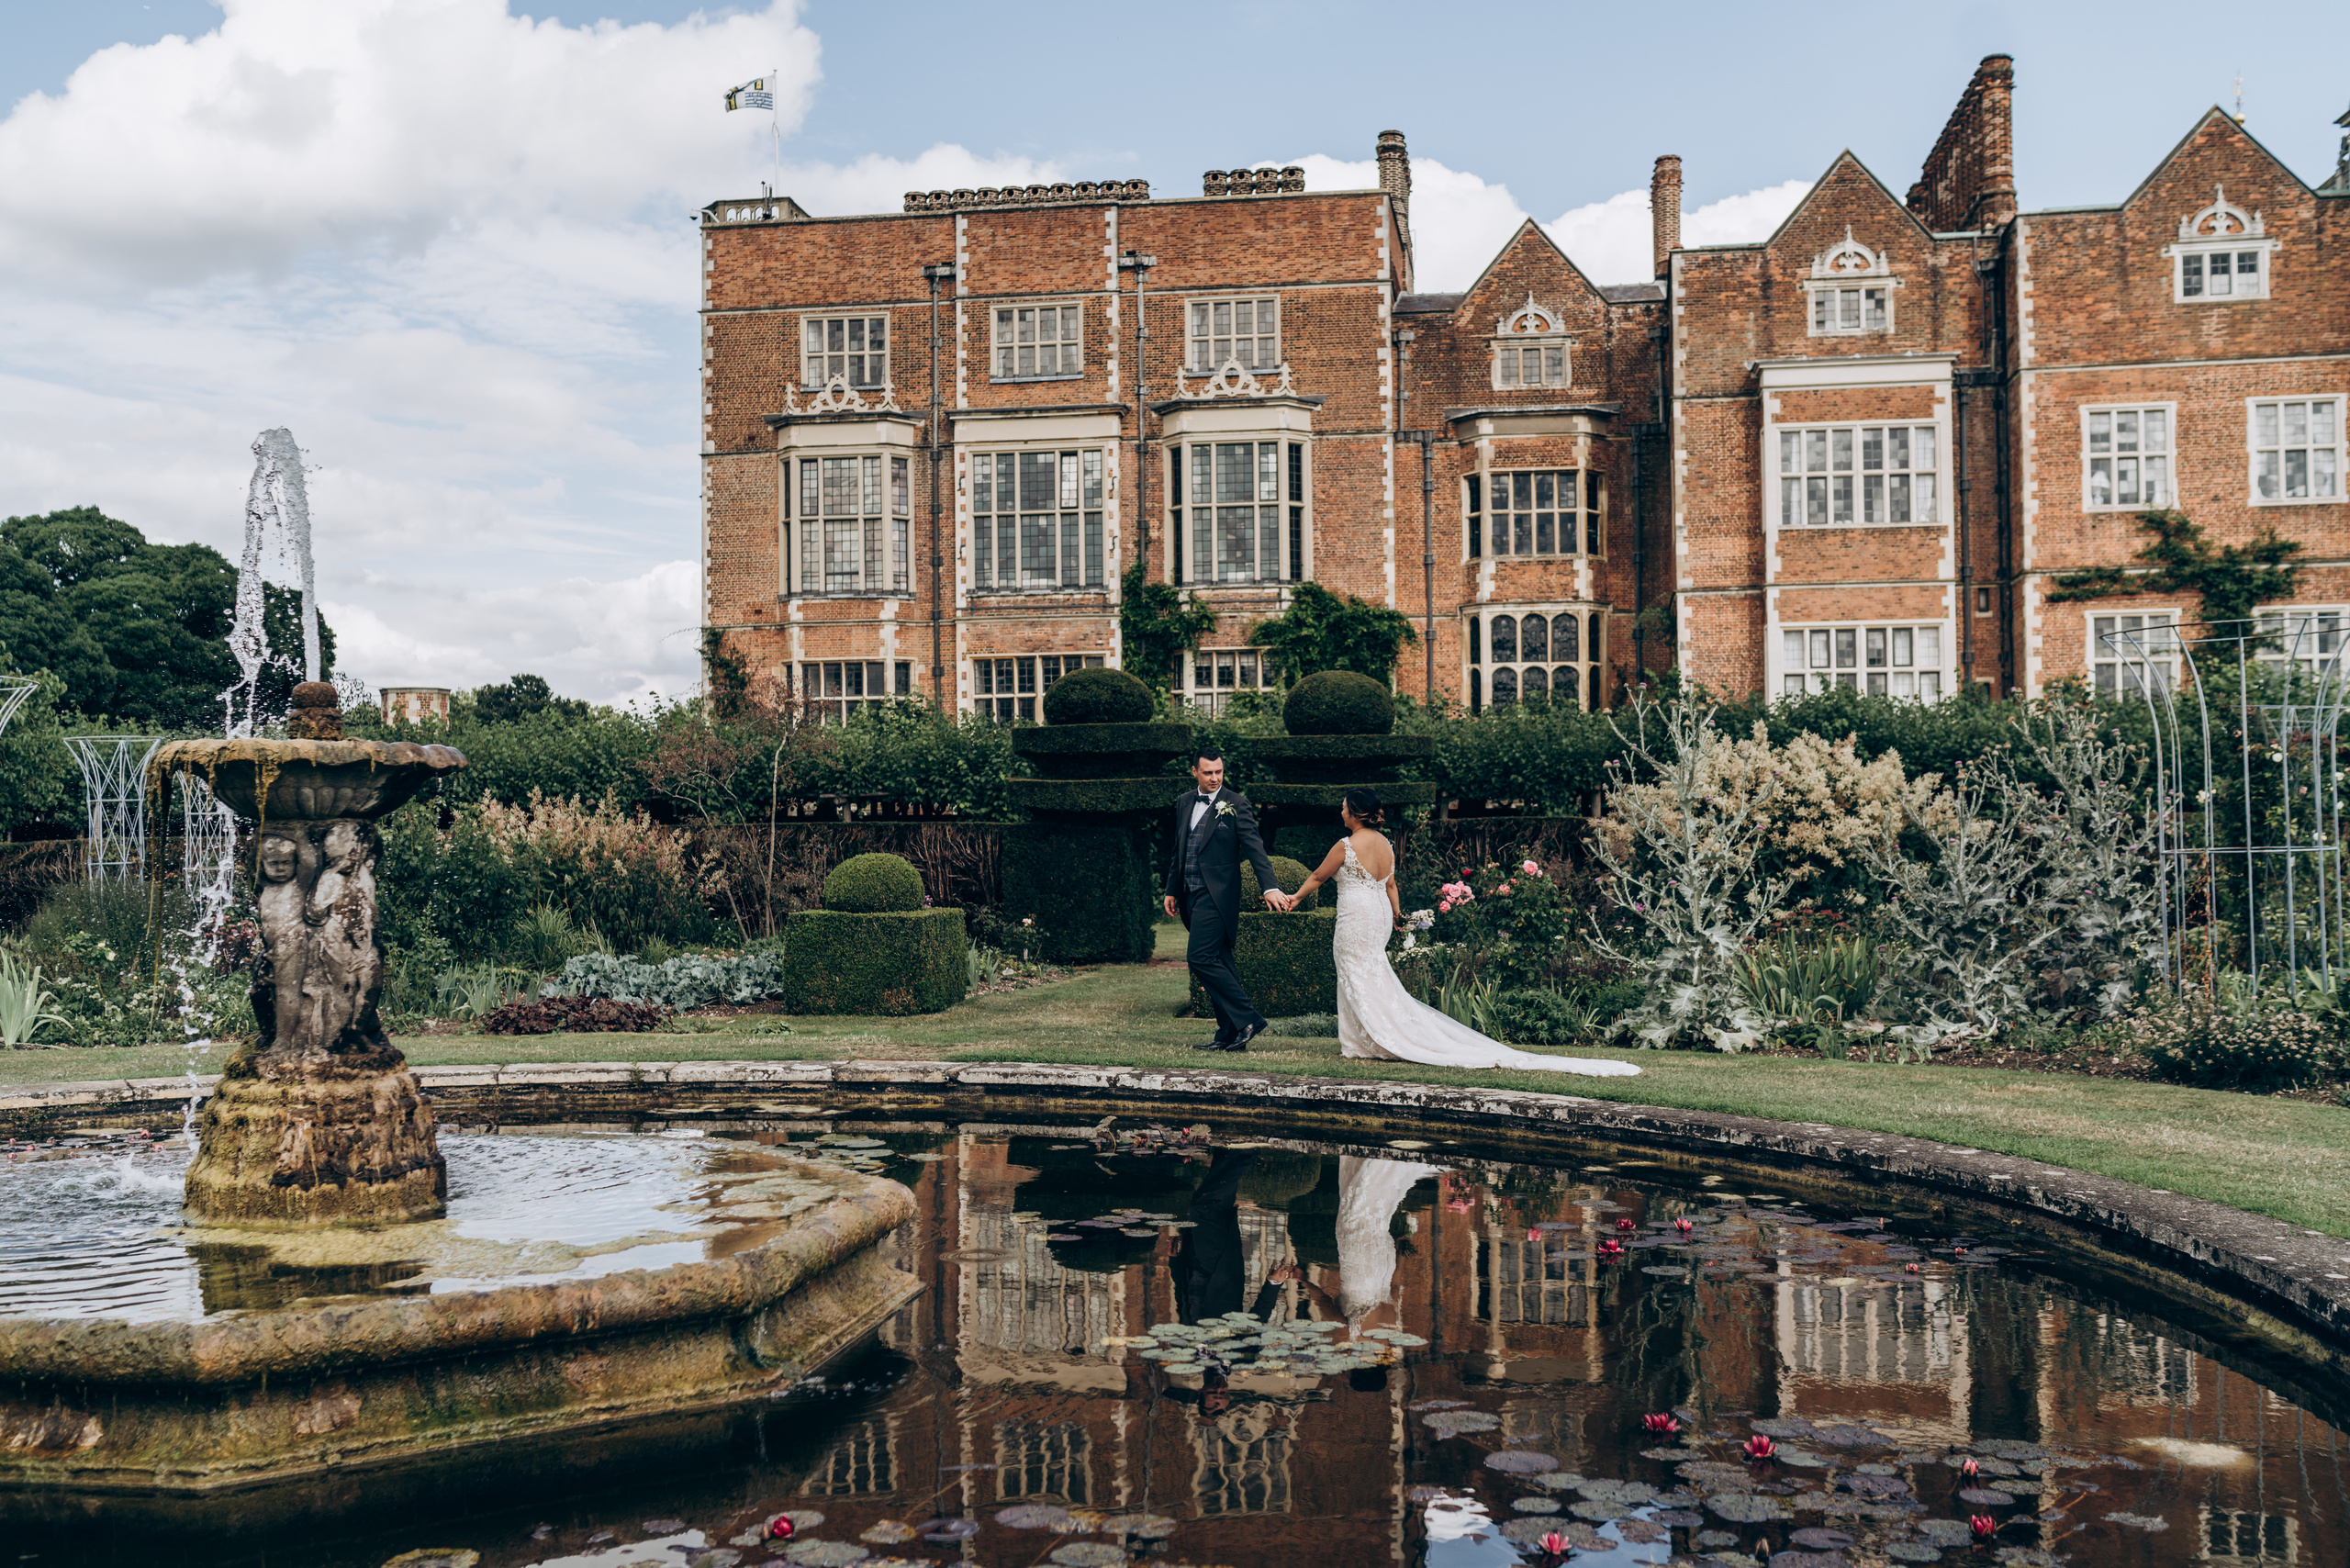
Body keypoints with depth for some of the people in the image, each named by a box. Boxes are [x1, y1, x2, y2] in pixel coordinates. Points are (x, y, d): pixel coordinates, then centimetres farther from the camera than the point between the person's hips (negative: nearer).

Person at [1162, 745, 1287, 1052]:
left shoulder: (1236, 804, -7)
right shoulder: (1185, 802, 13)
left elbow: (1255, 848, -14)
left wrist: (1270, 887, -25)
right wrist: (1171, 890, 22)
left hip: (1216, 895, -7)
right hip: (1191, 895, 7)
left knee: (1201, 958, -16)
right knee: (1218, 963, 9)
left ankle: (1248, 1020, -9)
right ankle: (1230, 1035, 13)